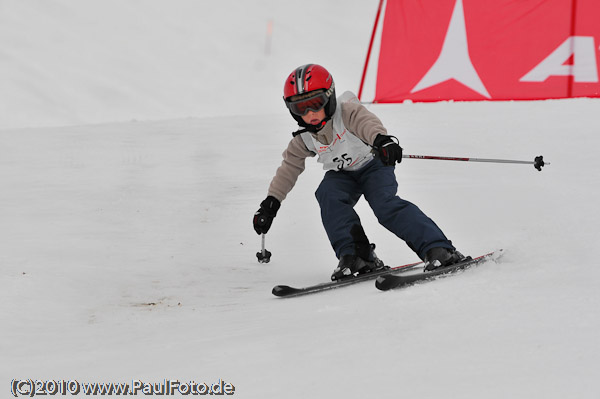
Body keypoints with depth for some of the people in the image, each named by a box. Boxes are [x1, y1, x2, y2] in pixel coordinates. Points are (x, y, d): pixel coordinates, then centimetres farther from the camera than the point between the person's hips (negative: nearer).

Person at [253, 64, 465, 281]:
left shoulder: (347, 112, -24)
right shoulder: (304, 140, -7)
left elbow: (368, 123, -46)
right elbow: (288, 169, 5)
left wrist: (382, 140, -69)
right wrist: (270, 203, 1)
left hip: (373, 165, -4)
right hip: (342, 175, 5)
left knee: (384, 204, -29)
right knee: (328, 194, -28)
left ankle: (437, 249, -30)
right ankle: (356, 256, -28)